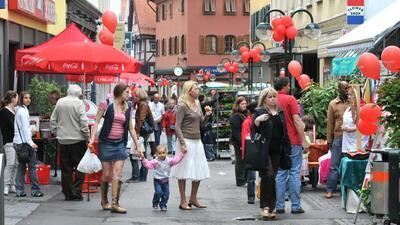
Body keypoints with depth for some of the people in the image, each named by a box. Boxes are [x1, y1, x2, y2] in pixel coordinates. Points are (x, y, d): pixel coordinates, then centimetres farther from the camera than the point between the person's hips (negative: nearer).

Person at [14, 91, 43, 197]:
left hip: (18, 142, 9)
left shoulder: (19, 110, 17)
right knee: (32, 166, -4)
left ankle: (20, 191, 7)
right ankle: (35, 190, -3)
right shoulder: (23, 111, -11)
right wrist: (31, 143, -18)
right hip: (24, 142, -9)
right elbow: (25, 128, -16)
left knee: (21, 166, 9)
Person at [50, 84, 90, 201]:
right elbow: (83, 122, -13)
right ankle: (76, 191, -5)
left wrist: (56, 132, 19)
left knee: (66, 169, 9)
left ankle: (67, 194, 11)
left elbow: (53, 120, 10)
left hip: (63, 139, 4)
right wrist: (87, 137, -5)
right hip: (77, 139, -4)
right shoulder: (79, 103, -8)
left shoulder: (59, 102, 6)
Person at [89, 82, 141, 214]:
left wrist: (137, 145, 13)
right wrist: (92, 138, -15)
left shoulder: (128, 108, 8)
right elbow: (96, 122, -4)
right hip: (106, 142, -3)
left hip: (120, 143, 3)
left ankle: (115, 204, -8)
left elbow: (131, 128, 15)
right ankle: (104, 201, 21)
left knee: (117, 174, -7)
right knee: (107, 174, 2)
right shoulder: (106, 104, -5)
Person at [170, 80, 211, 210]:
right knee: (184, 172, -1)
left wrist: (207, 116, -1)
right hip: (187, 141, -8)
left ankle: (193, 198, 24)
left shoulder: (197, 104, 12)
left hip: (197, 141, 8)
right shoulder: (182, 105, -9)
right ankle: (183, 201, 6)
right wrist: (182, 144, -20)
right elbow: (177, 126, -13)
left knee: (199, 171, 11)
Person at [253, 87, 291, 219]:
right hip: (264, 150, -5)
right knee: (268, 176, -15)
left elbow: (284, 132, 20)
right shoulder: (259, 112, -1)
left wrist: (286, 149, 14)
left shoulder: (280, 112, 15)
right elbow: (253, 130, -7)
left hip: (277, 151, 5)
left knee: (272, 178, 6)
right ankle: (265, 206, -11)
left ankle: (269, 206, 12)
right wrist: (257, 120, -26)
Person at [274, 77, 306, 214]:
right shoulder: (290, 99, -8)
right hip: (293, 141, -4)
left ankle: (280, 206, 7)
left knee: (280, 174, 8)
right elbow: (297, 121, -12)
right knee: (294, 173, 0)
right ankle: (296, 206, 0)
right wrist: (303, 140, -6)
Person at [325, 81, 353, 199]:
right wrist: (329, 140, 4)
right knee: (334, 165, 1)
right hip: (338, 138, -1)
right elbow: (330, 123, 6)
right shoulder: (333, 104, 5)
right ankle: (330, 190, 5)